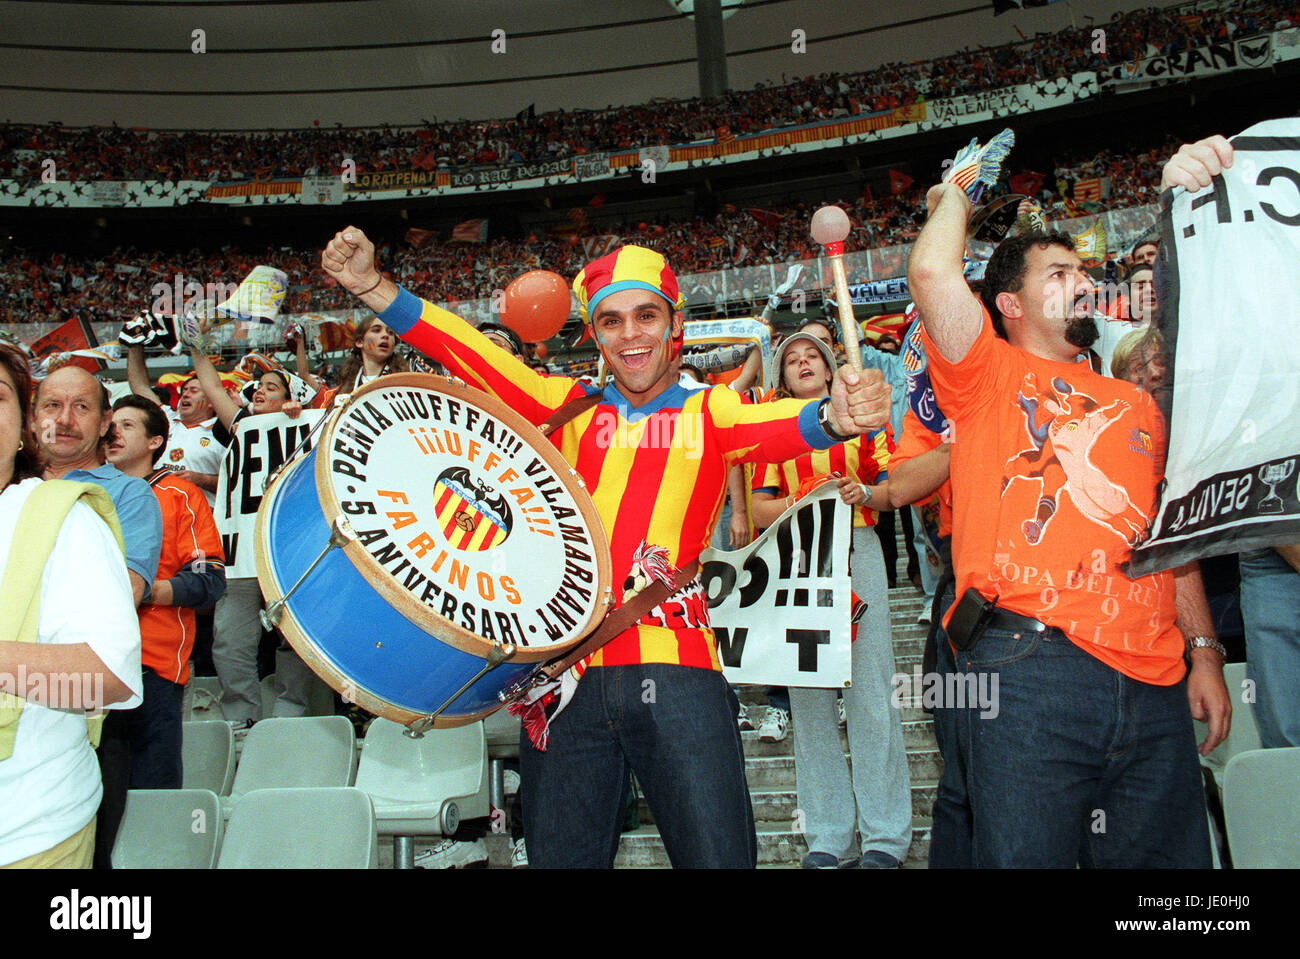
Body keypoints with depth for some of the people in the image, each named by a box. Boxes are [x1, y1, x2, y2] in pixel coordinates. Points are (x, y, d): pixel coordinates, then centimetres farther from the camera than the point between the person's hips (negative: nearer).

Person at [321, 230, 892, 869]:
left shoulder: (709, 414, 9)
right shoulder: (571, 407, 15)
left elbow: (779, 426, -11)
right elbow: (477, 359, 5)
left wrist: (835, 415, -35)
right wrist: (373, 287, -7)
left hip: (675, 671, -1)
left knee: (717, 856, -5)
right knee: (562, 856, 8)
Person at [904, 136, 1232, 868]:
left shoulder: (1135, 404, 24)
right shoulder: (990, 375, 8)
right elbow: (932, 272, -9)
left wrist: (1203, 651, 15)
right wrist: (956, 199, 11)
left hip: (1152, 681, 6)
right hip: (1029, 664, -5)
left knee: (1168, 856, 8)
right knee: (1026, 855, -4)